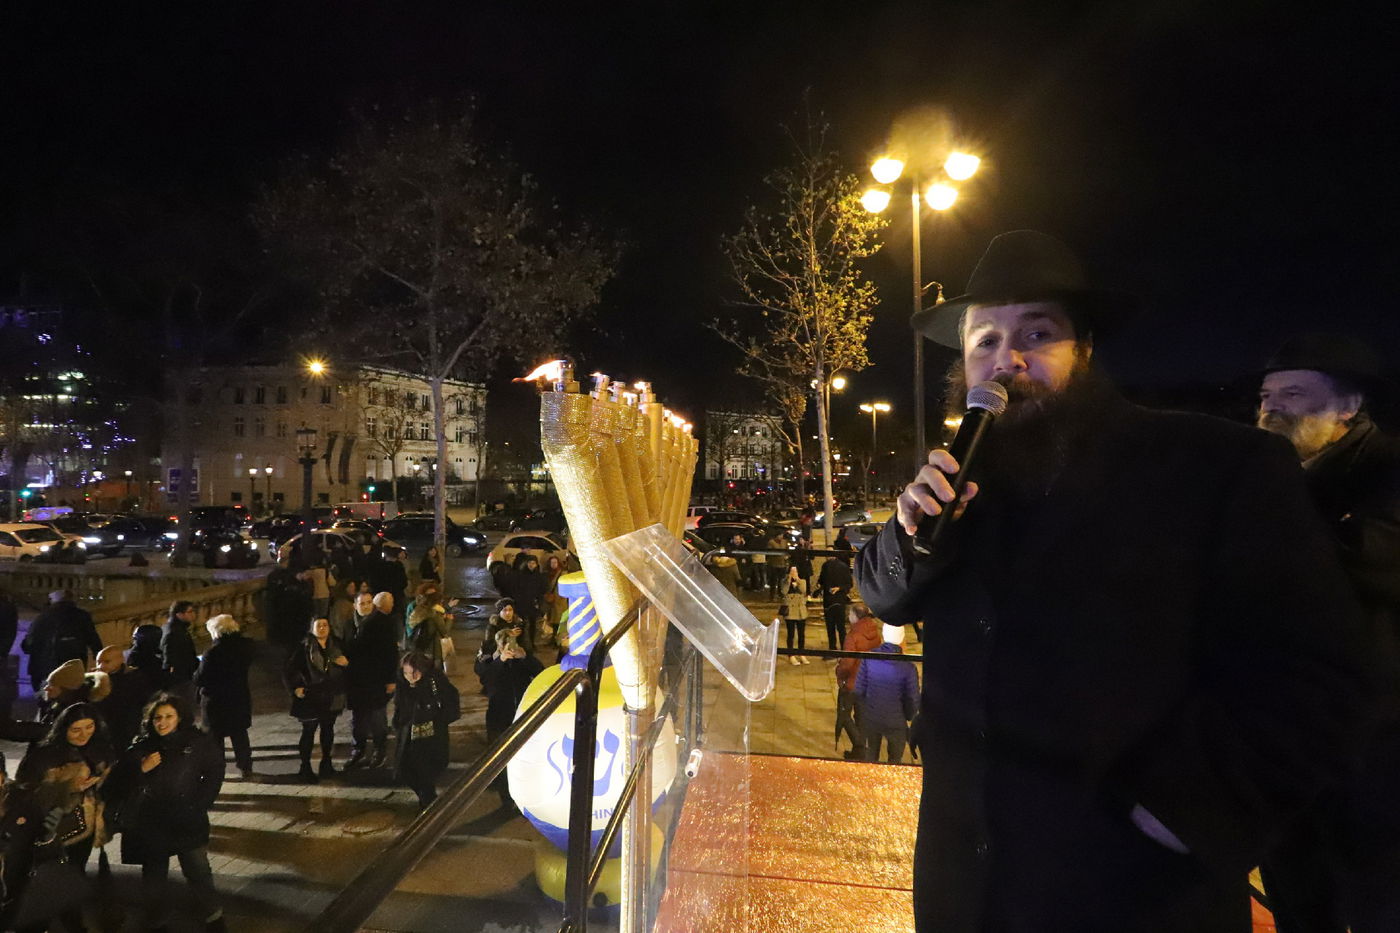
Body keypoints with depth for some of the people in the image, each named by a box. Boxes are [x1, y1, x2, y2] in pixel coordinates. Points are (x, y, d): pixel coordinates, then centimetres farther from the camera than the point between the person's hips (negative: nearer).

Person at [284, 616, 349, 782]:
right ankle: (305, 768, 15)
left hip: (332, 698, 4)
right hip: (311, 698, -4)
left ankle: (326, 763, 28)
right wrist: (295, 688, -16)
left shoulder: (337, 645, 5)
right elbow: (289, 670, -6)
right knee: (308, 732, 3)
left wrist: (346, 663, -6)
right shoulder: (304, 648, -7)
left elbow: (347, 664, 16)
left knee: (328, 730, 14)